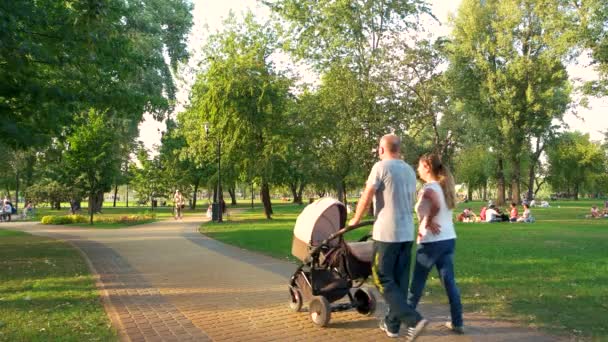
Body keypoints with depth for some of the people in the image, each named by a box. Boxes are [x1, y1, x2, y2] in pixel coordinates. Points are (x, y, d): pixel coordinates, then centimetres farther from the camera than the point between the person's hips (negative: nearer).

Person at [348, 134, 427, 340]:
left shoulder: (381, 167, -9)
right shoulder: (409, 171, 13)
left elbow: (366, 197, -7)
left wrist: (356, 219, 8)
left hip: (387, 233, -7)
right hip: (407, 233, 7)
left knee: (383, 279, -1)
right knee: (400, 281, 11)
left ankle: (413, 320, -10)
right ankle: (392, 324, 20)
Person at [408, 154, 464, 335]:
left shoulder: (429, 188, -14)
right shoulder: (445, 186, 12)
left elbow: (436, 205, -31)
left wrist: (427, 221, -17)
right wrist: (429, 220, -2)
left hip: (432, 242, -7)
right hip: (449, 239, 7)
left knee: (418, 281, 8)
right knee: (449, 281, 10)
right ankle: (457, 323, 13)